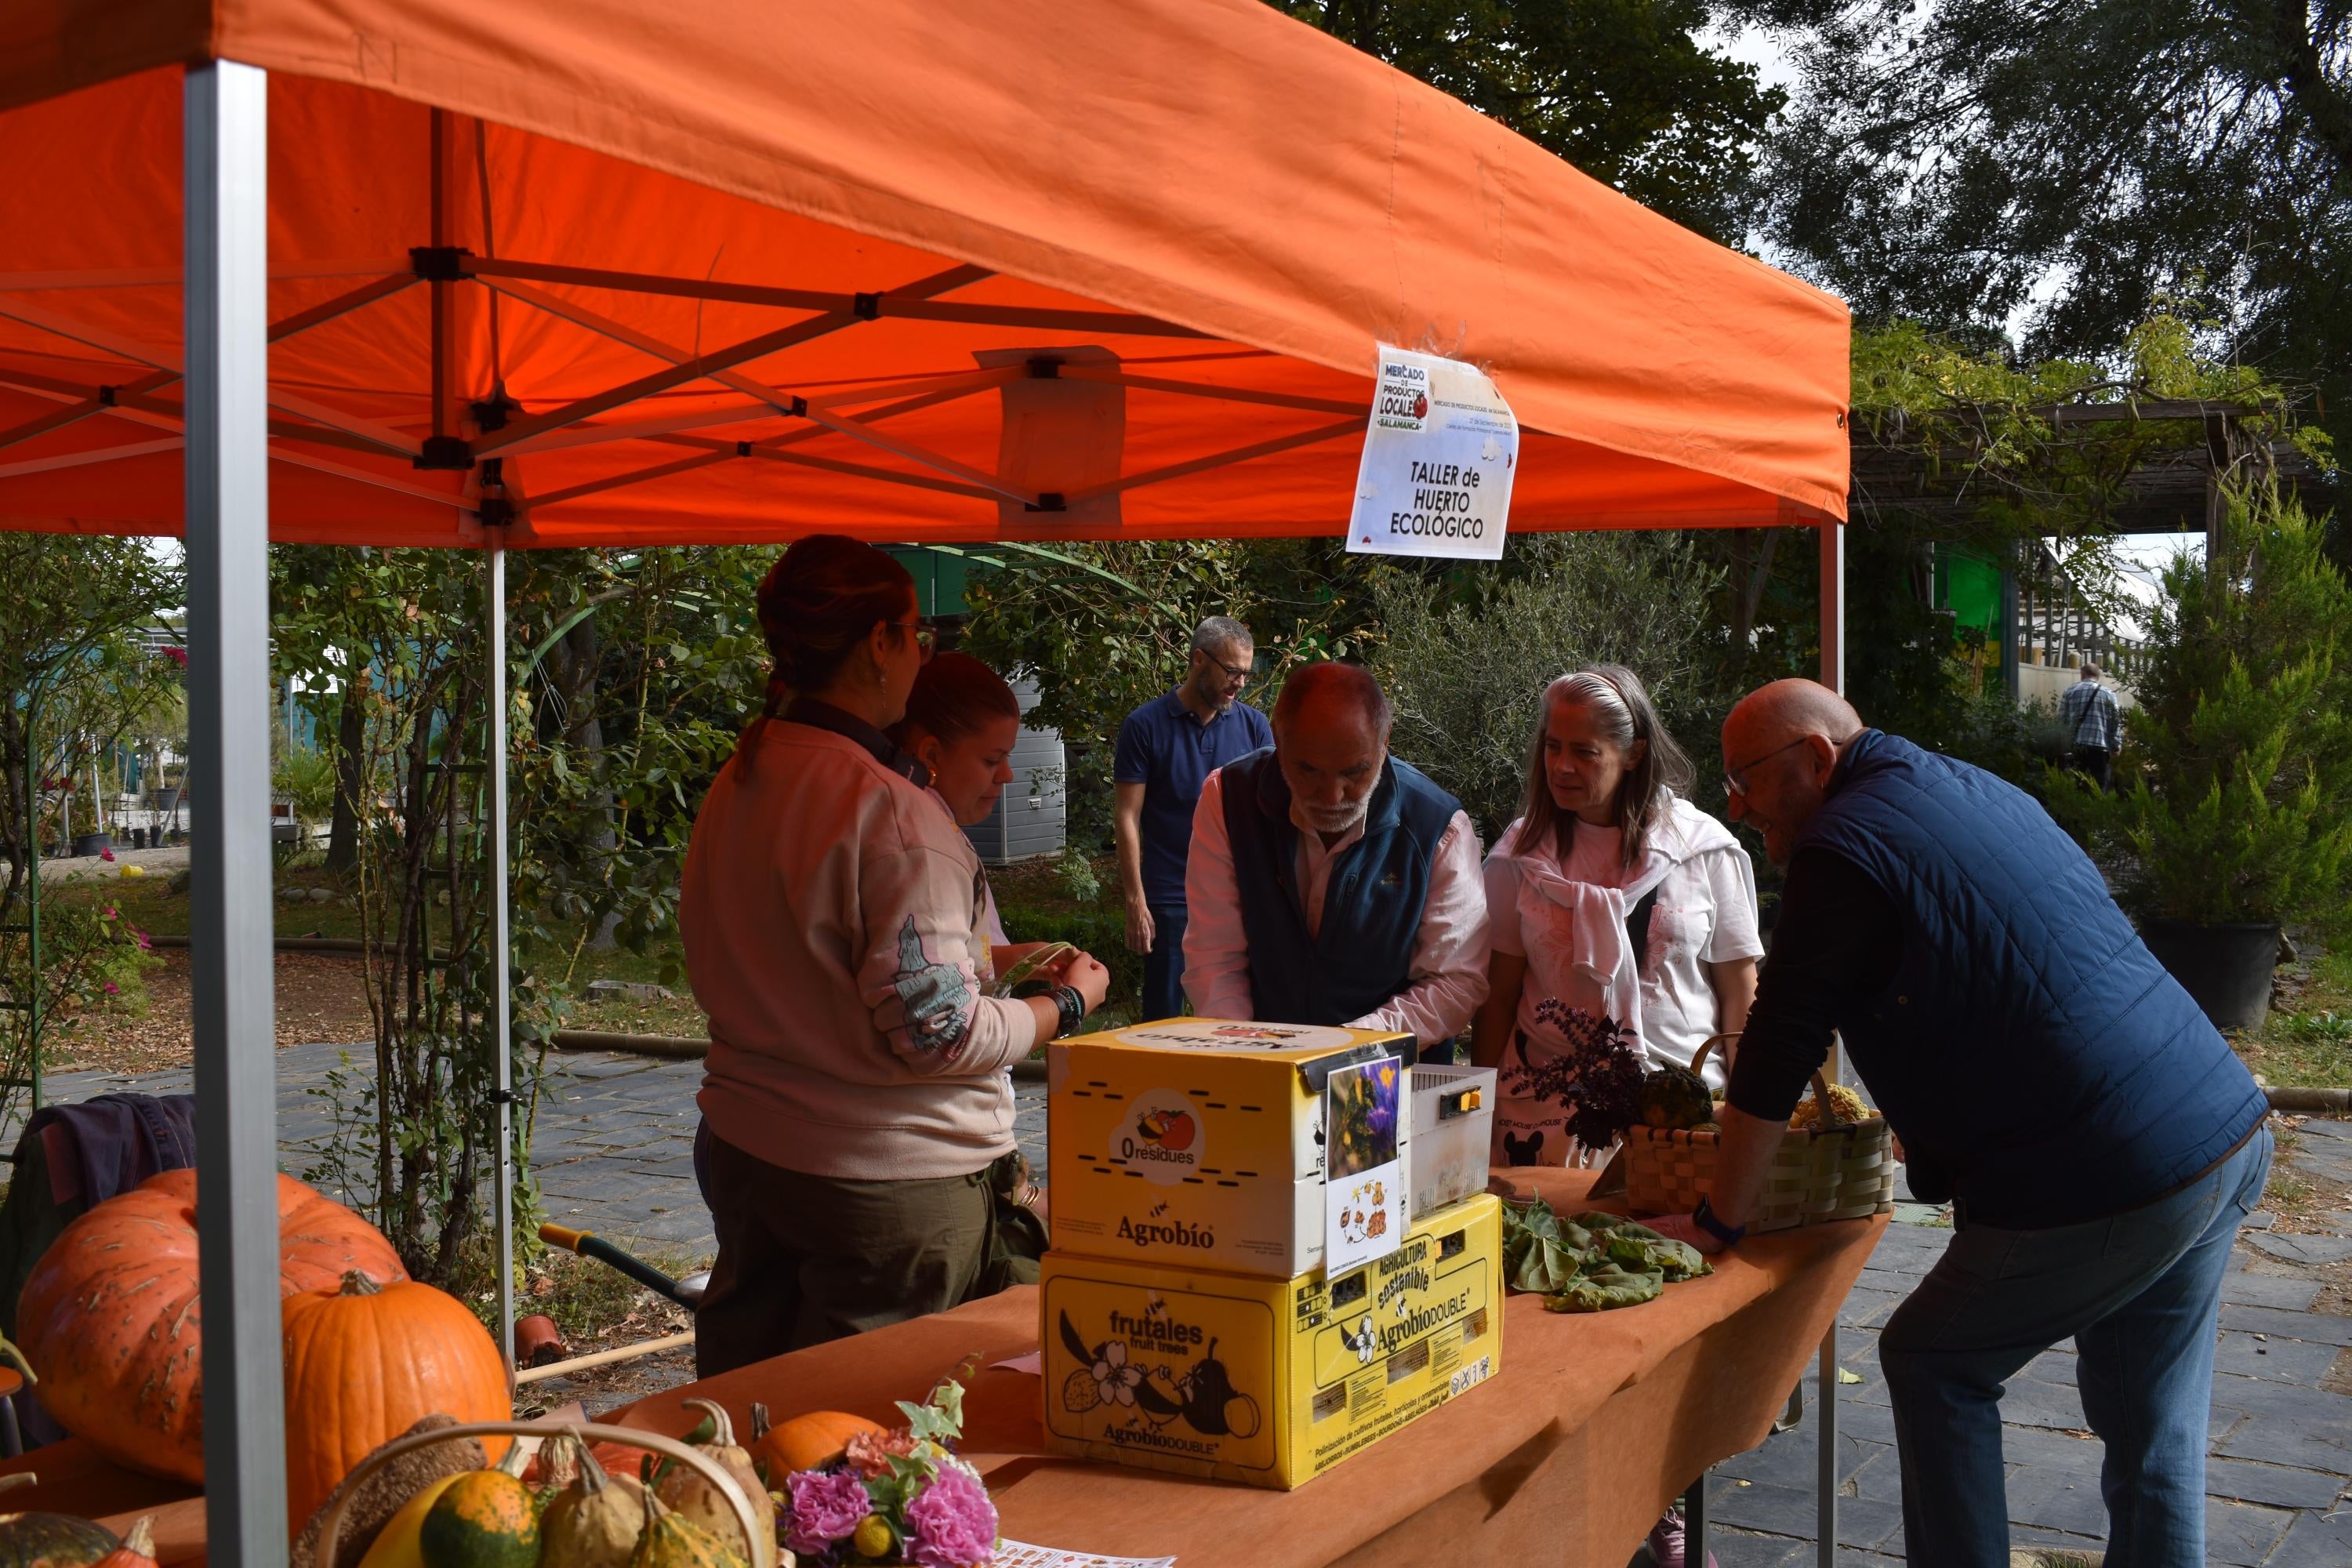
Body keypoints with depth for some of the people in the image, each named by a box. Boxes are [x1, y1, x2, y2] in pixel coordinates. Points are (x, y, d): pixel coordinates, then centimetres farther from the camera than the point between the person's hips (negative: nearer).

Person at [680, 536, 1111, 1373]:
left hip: (744, 1148, 8)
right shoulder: (891, 811, -21)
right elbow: (936, 1033, -22)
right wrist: (1067, 1003, -5)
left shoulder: (735, 784, 4)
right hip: (885, 1180, -8)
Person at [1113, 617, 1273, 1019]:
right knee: (1164, 1016, 4)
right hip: (1169, 899, -3)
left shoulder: (1253, 725, 6)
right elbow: (1127, 818, -4)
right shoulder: (1145, 726, -3)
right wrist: (1135, 901, -9)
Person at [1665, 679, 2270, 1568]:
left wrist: (1716, 1224, 0)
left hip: (2100, 1188, -8)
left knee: (1933, 1365, 10)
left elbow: (1777, 1055, -9)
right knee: (2153, 1435, 15)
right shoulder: (1979, 793, 17)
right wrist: (1928, 1121, 32)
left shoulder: (1843, 849, -11)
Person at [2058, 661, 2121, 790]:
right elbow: (2116, 723, 1)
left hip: (2075, 745, 2)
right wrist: (2117, 746, 3)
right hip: (2100, 746, -2)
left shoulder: (2070, 691, 9)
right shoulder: (2108, 694, 5)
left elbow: (2061, 719, 7)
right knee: (2101, 785, -1)